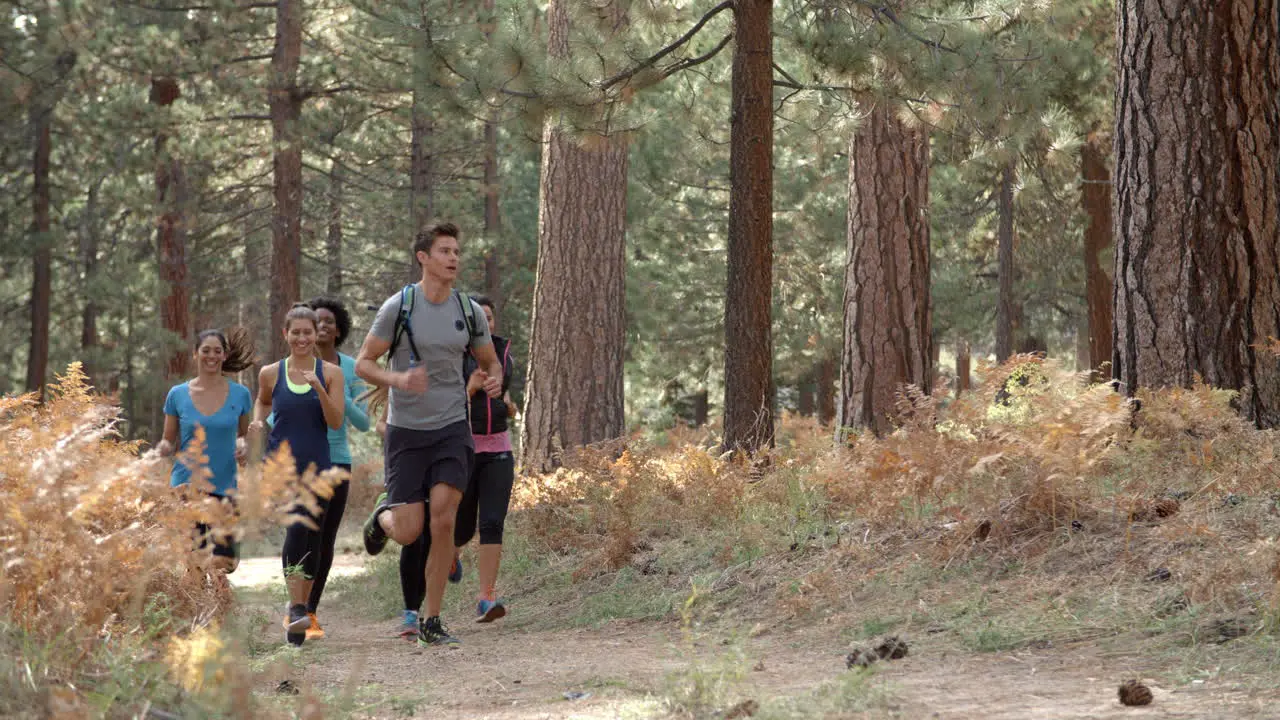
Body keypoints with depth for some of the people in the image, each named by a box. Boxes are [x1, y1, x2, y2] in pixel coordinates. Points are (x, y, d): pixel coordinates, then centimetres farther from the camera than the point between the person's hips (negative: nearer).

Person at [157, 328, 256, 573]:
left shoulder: (240, 395, 2)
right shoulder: (178, 395, 0)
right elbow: (169, 441, 8)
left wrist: (242, 444, -8)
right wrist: (163, 448, -15)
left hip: (224, 486, 1)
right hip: (187, 484, -1)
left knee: (222, 564, -5)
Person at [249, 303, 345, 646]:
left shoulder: (330, 373, 3)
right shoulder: (270, 373, 6)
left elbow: (336, 422, -4)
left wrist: (318, 388, -16)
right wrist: (258, 421, 5)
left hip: (317, 467, 2)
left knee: (311, 541, 6)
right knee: (297, 525, -24)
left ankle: (300, 614, 20)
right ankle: (296, 608, -26)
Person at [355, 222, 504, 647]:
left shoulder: (469, 310, 3)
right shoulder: (399, 306, -8)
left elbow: (489, 361, 16)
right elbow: (363, 363, -4)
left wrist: (495, 379, -8)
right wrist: (398, 380, -24)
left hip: (452, 427, 2)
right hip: (407, 430, -2)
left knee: (443, 522, -12)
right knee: (409, 532, -5)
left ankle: (432, 623, -1)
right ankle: (383, 517, 35)